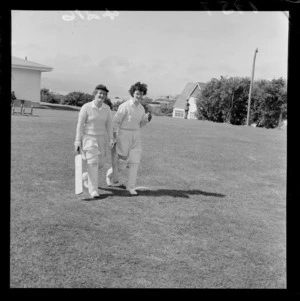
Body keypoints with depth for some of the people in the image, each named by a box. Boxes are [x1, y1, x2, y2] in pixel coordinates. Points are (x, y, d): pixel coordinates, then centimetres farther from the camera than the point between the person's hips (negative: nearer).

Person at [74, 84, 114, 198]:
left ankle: (86, 176, 39)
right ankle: (93, 189, -1)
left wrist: (111, 139, -6)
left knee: (100, 164, 10)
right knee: (93, 163, -12)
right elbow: (80, 125, -10)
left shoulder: (106, 108, 1)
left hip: (101, 139, 5)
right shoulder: (86, 107, -12)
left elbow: (109, 124, 5)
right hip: (88, 138, -5)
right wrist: (78, 142, -13)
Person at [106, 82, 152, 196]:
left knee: (135, 162, -2)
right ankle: (111, 175, 36)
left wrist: (147, 118, -7)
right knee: (122, 162, 4)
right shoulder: (124, 106, -15)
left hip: (136, 137, 5)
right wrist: (114, 138, -12)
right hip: (123, 135, -5)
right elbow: (115, 122, -11)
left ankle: (130, 187, 6)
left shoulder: (141, 108, 5)